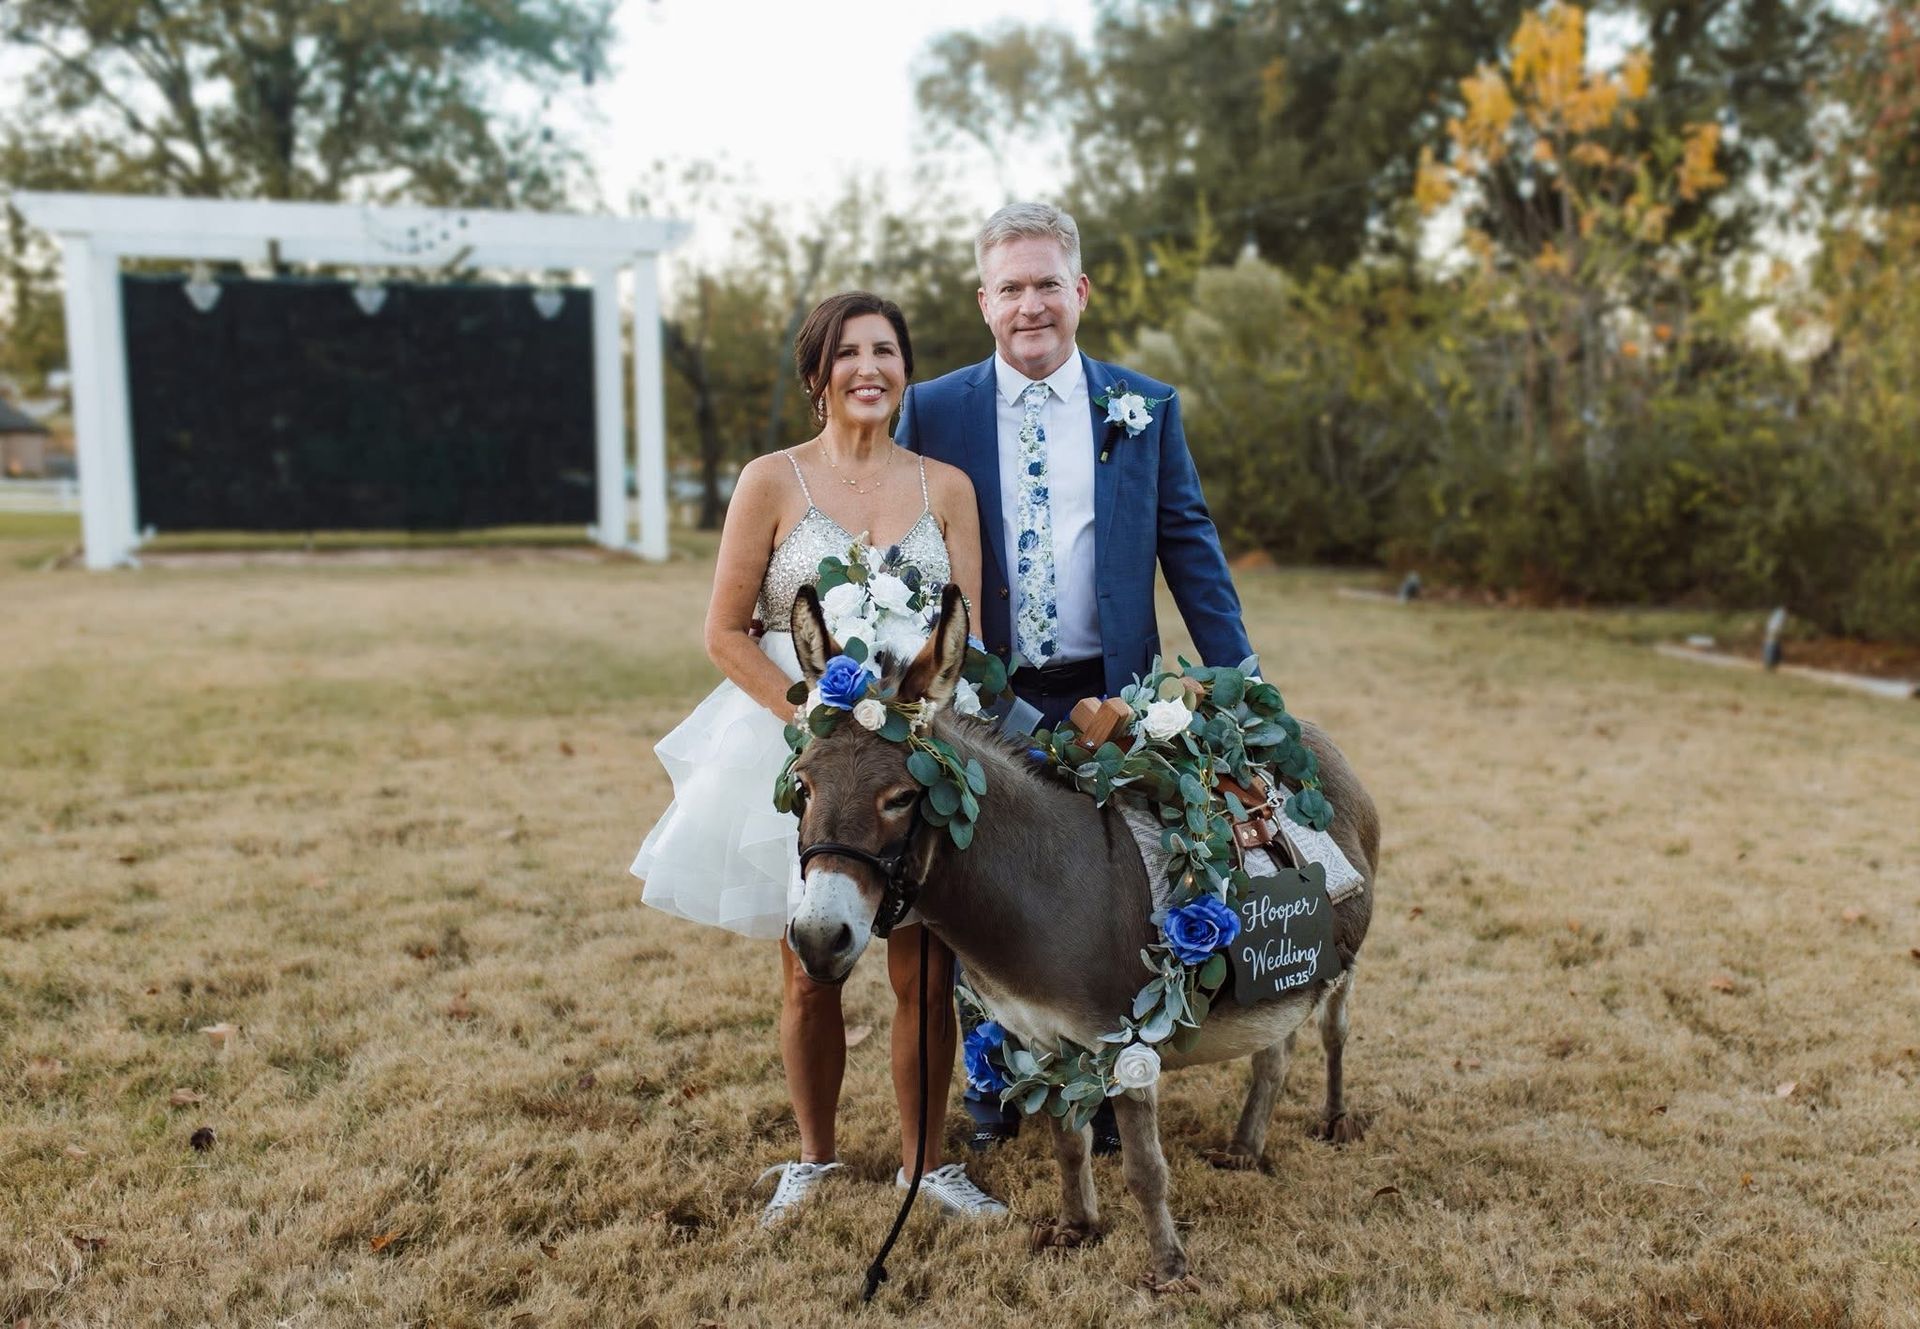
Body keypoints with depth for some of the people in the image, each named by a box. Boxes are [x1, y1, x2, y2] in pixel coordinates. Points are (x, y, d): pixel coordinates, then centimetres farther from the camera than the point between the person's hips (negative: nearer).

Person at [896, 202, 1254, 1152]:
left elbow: (1189, 545, 3)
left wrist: (1239, 683, -5)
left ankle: (1104, 1093, 29)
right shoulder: (932, 411, 3)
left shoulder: (1146, 410, 4)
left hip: (1108, 698, 0)